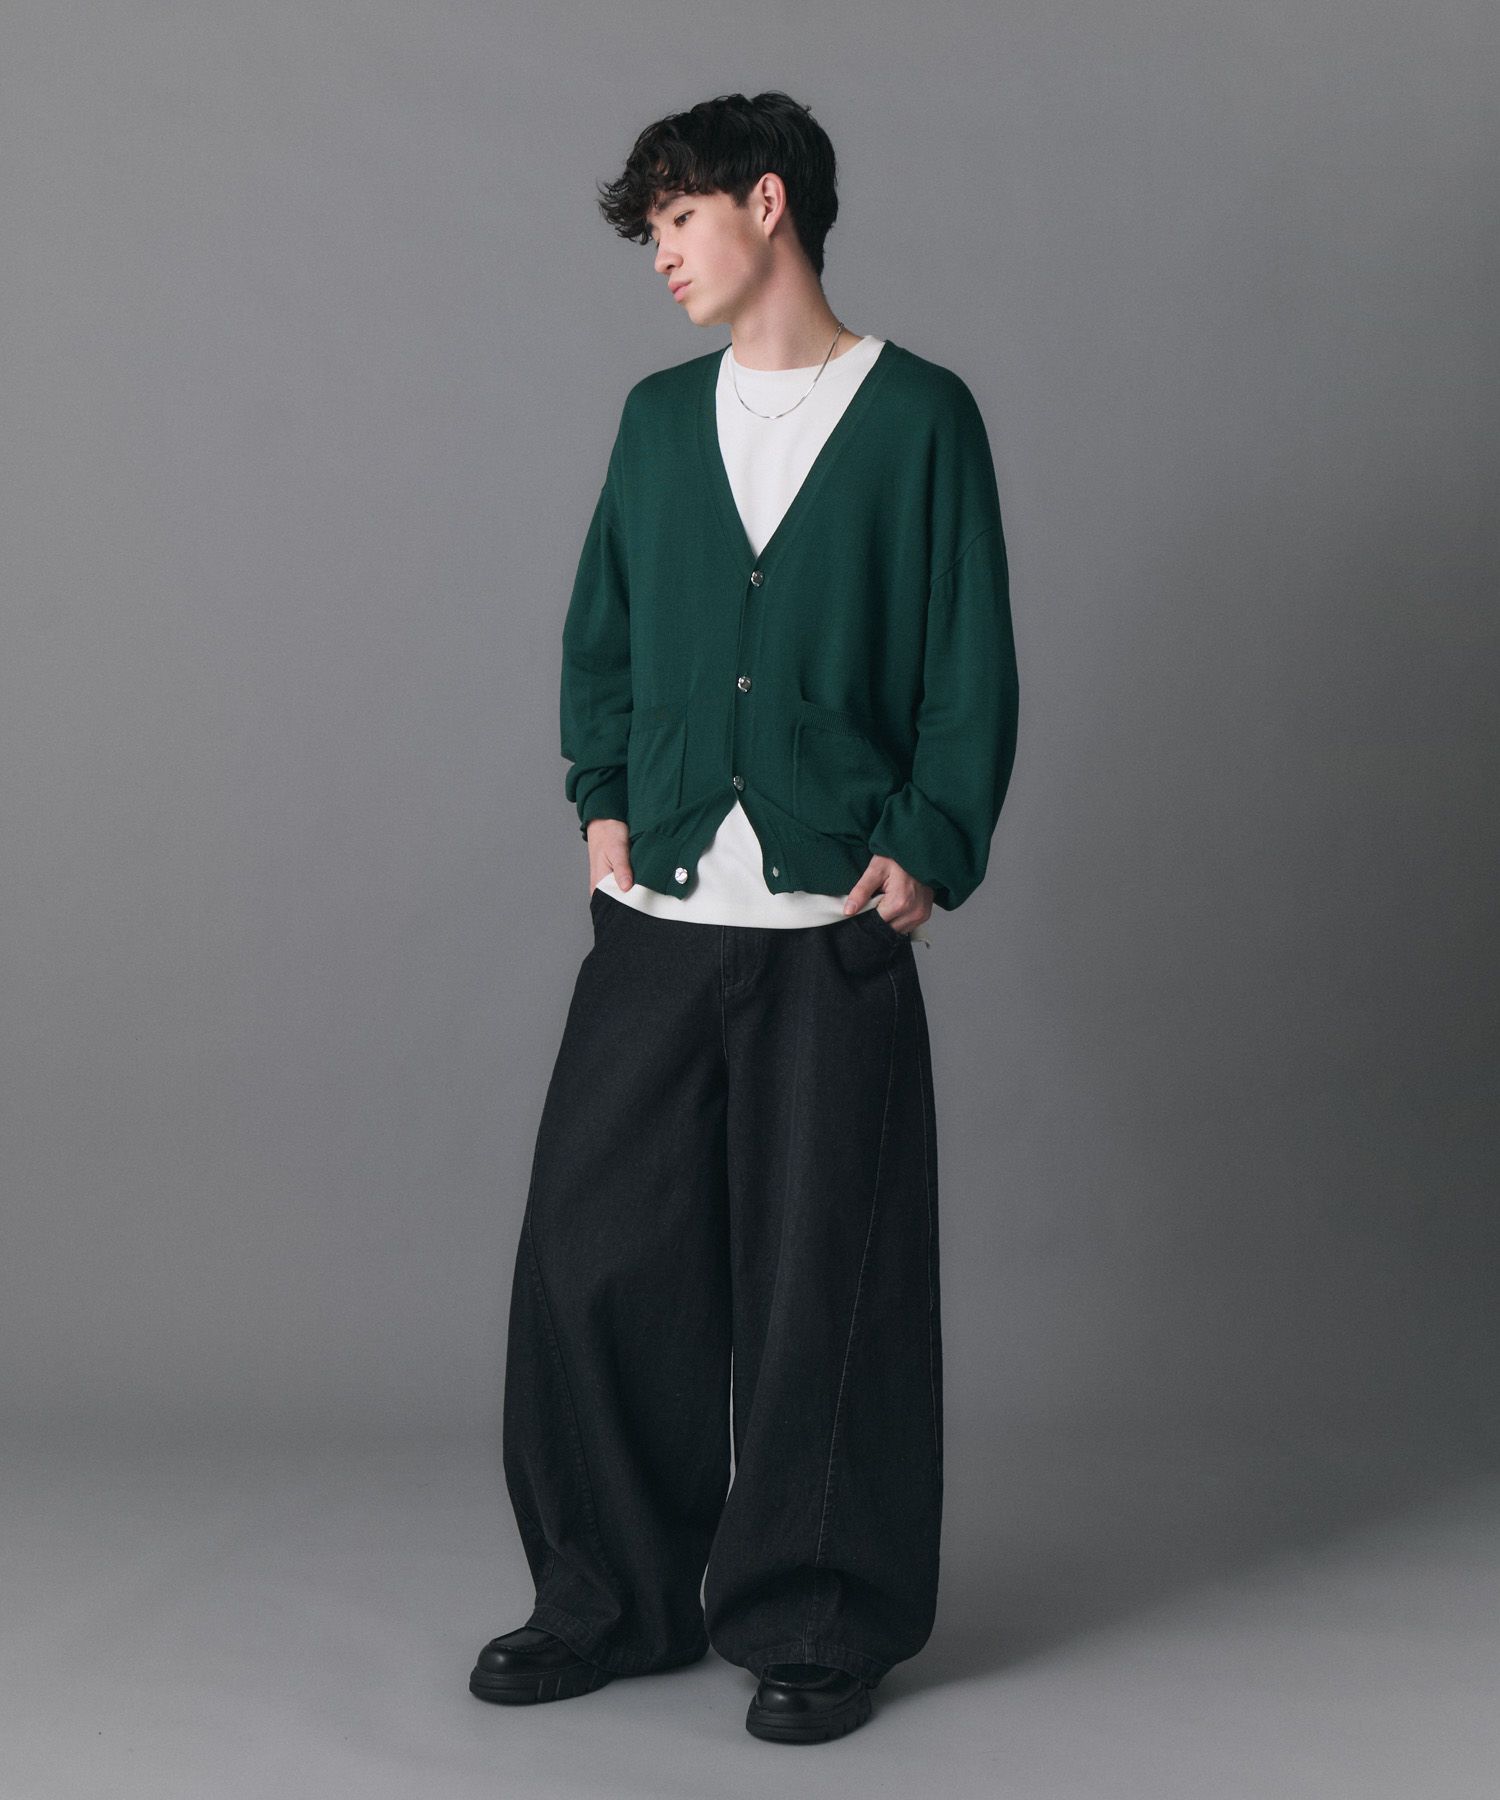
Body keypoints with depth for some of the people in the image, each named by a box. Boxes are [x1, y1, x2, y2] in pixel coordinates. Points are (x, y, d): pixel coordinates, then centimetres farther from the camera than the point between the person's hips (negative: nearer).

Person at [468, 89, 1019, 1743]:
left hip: (834, 924, -4)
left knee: (823, 1284, 1)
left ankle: (819, 1624, 17)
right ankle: (611, 1599, 21)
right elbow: (601, 632, 17)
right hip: (657, 914, 4)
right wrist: (603, 798, 3)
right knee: (593, 1261, 4)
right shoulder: (660, 416, 14)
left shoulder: (920, 416, 2)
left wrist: (927, 848, -9)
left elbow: (971, 668, 0)